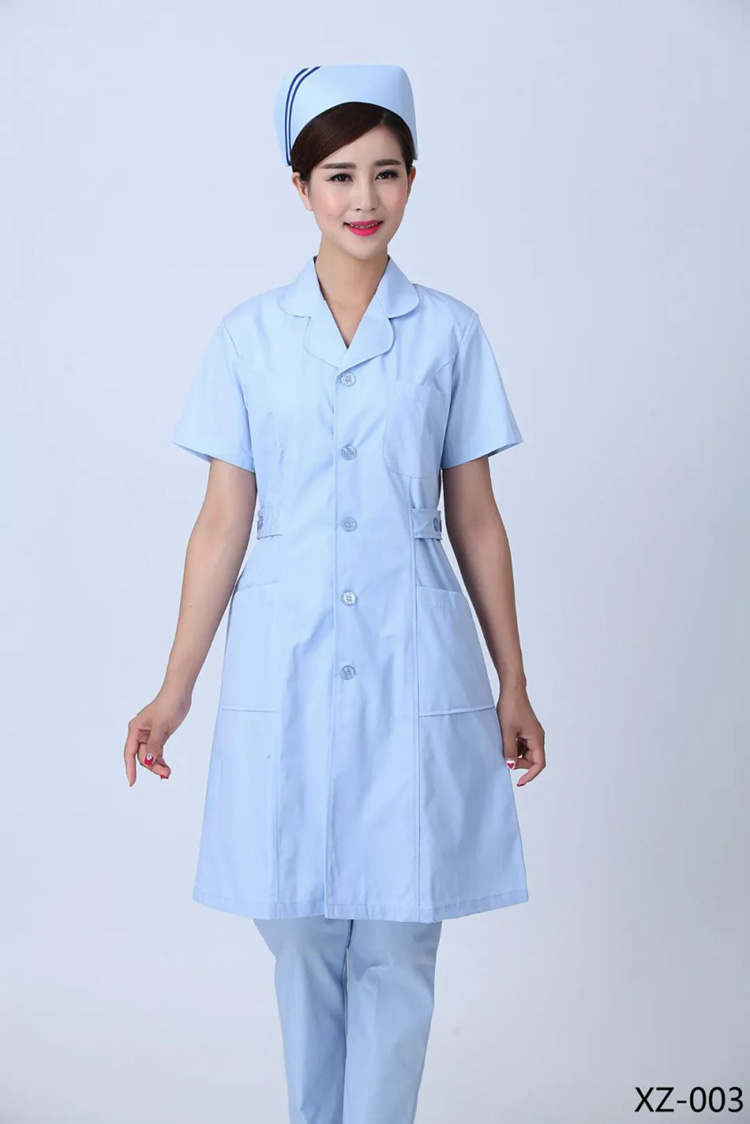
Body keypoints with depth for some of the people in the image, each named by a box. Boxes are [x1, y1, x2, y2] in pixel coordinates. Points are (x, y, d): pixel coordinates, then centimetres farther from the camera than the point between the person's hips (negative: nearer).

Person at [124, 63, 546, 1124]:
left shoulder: (450, 332, 3)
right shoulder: (249, 335, 3)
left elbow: (475, 518, 6)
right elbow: (223, 523, 4)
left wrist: (514, 685, 6)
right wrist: (175, 690, 3)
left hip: (415, 674, 0)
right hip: (287, 674, 1)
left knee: (397, 948, 5)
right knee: (300, 936, 11)